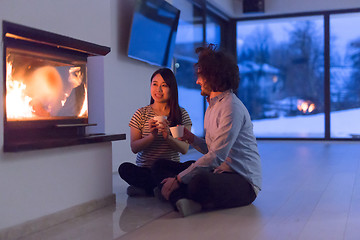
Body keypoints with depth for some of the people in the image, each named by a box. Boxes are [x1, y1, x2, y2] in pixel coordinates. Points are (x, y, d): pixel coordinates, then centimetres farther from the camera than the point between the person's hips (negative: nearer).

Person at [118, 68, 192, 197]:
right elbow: (134, 148, -2)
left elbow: (184, 149, -5)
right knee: (125, 168, -30)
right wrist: (152, 136, -20)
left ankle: (147, 189, -15)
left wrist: (168, 137, -24)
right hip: (144, 170, 1)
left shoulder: (182, 114, 5)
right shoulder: (141, 114, 5)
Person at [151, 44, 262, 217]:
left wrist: (179, 178, -19)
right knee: (160, 166, 2)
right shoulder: (212, 105, 18)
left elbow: (216, 156, -21)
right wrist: (193, 139, 5)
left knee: (201, 182, -43)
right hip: (217, 174, 10)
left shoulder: (231, 107, -14)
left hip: (243, 181, -10)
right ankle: (183, 200, -26)